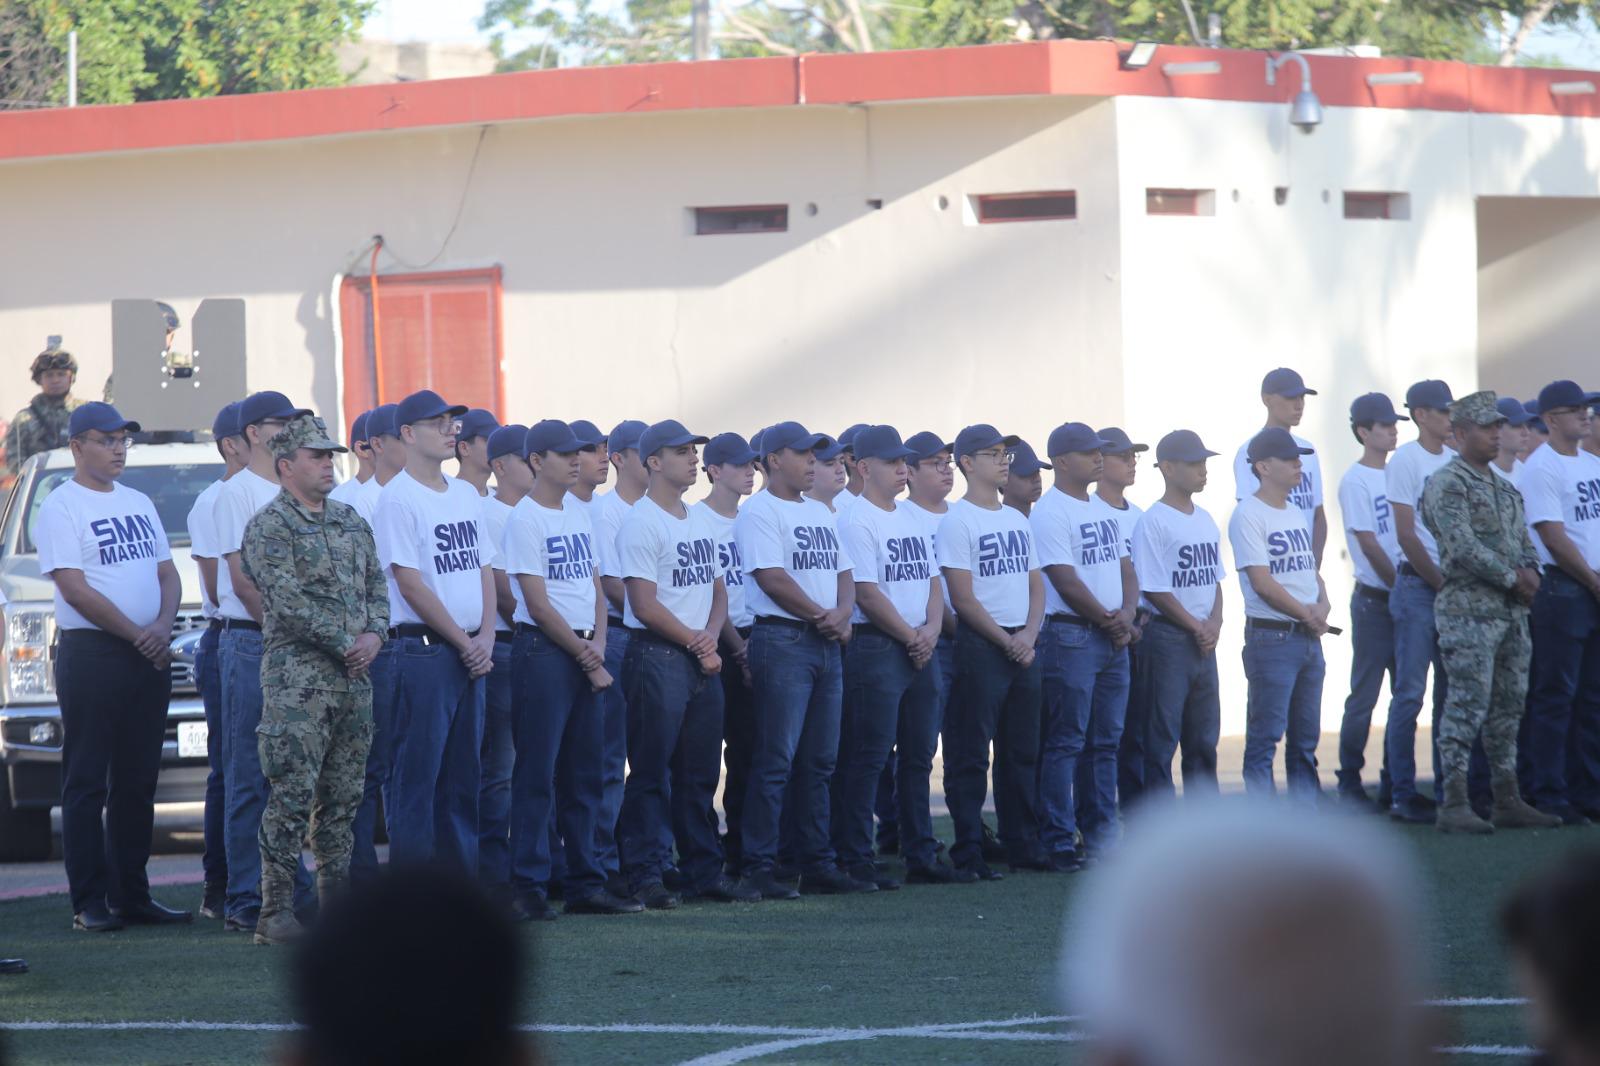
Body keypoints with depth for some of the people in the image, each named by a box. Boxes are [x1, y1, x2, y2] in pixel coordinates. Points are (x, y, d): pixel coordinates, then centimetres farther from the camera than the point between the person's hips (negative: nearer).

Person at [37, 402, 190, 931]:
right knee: (87, 783, -5)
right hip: (90, 654, -7)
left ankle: (132, 897, 14)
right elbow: (76, 590, -13)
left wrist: (162, 626, -5)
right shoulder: (61, 506, -5)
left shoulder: (139, 504, 18)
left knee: (137, 783, 9)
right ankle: (89, 903, -5)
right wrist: (137, 635, -13)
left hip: (148, 657, 7)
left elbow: (168, 574, 16)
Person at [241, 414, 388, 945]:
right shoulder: (270, 526, -6)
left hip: (353, 679, 7)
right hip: (297, 676, -7)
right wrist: (346, 643, -13)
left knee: (344, 796, 9)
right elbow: (288, 603, -14)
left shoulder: (352, 521, 17)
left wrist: (376, 633, -3)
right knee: (293, 795, -10)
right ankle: (276, 912, -9)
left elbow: (377, 583, 17)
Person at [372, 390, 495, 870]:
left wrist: (486, 638, 2)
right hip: (424, 647, -8)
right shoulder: (398, 498, -9)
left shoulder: (466, 495, 16)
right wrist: (463, 641, -10)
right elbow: (410, 583, -13)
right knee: (418, 773, -7)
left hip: (471, 649, 8)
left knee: (464, 774, 10)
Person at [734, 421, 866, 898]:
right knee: (776, 760, -10)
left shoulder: (821, 513, 20)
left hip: (828, 644, 8)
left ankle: (817, 865, 15)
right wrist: (821, 616, -9)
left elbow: (843, 573, 18)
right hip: (783, 640, -8)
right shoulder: (759, 511, -7)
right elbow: (772, 578, -15)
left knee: (819, 761, 10)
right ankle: (758, 869, -8)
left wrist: (841, 614, -2)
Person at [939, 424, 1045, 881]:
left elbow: (1035, 584, 16)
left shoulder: (1017, 520, 16)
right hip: (980, 647, -7)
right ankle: (968, 854, -5)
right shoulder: (957, 520, -7)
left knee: (1023, 752, 10)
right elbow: (963, 597, -12)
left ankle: (1023, 845, 17)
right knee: (970, 753, -6)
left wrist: (1029, 635, -2)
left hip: (1022, 646, 7)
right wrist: (1006, 641, -14)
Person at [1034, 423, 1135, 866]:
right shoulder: (1049, 513, -10)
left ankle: (1100, 835, 16)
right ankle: (1058, 842, -6)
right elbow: (1066, 582, -15)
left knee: (1106, 742, 10)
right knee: (1065, 743, -7)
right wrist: (1108, 621, -10)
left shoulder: (1105, 511, 17)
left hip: (1113, 639, 8)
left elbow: (1125, 568, 16)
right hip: (1070, 636, -8)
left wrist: (1126, 615, -2)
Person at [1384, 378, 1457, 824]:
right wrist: (1441, 584, -10)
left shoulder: (1454, 461, 12)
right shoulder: (1405, 461, -6)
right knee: (1410, 694, -4)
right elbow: (1406, 535, -10)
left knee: (1451, 693, 8)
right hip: (1418, 586, -6)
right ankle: (1403, 795, -2)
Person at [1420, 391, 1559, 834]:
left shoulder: (1506, 489, 19)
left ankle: (1508, 801, 15)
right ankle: (1454, 805, -13)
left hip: (1512, 612, 8)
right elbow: (1462, 547, -17)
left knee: (1509, 706, 10)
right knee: (1468, 705, -12)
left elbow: (1523, 540, 21)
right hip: (1469, 610, -8)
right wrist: (1511, 577, -13)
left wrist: (1530, 572, -2)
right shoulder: (1447, 483, -7)